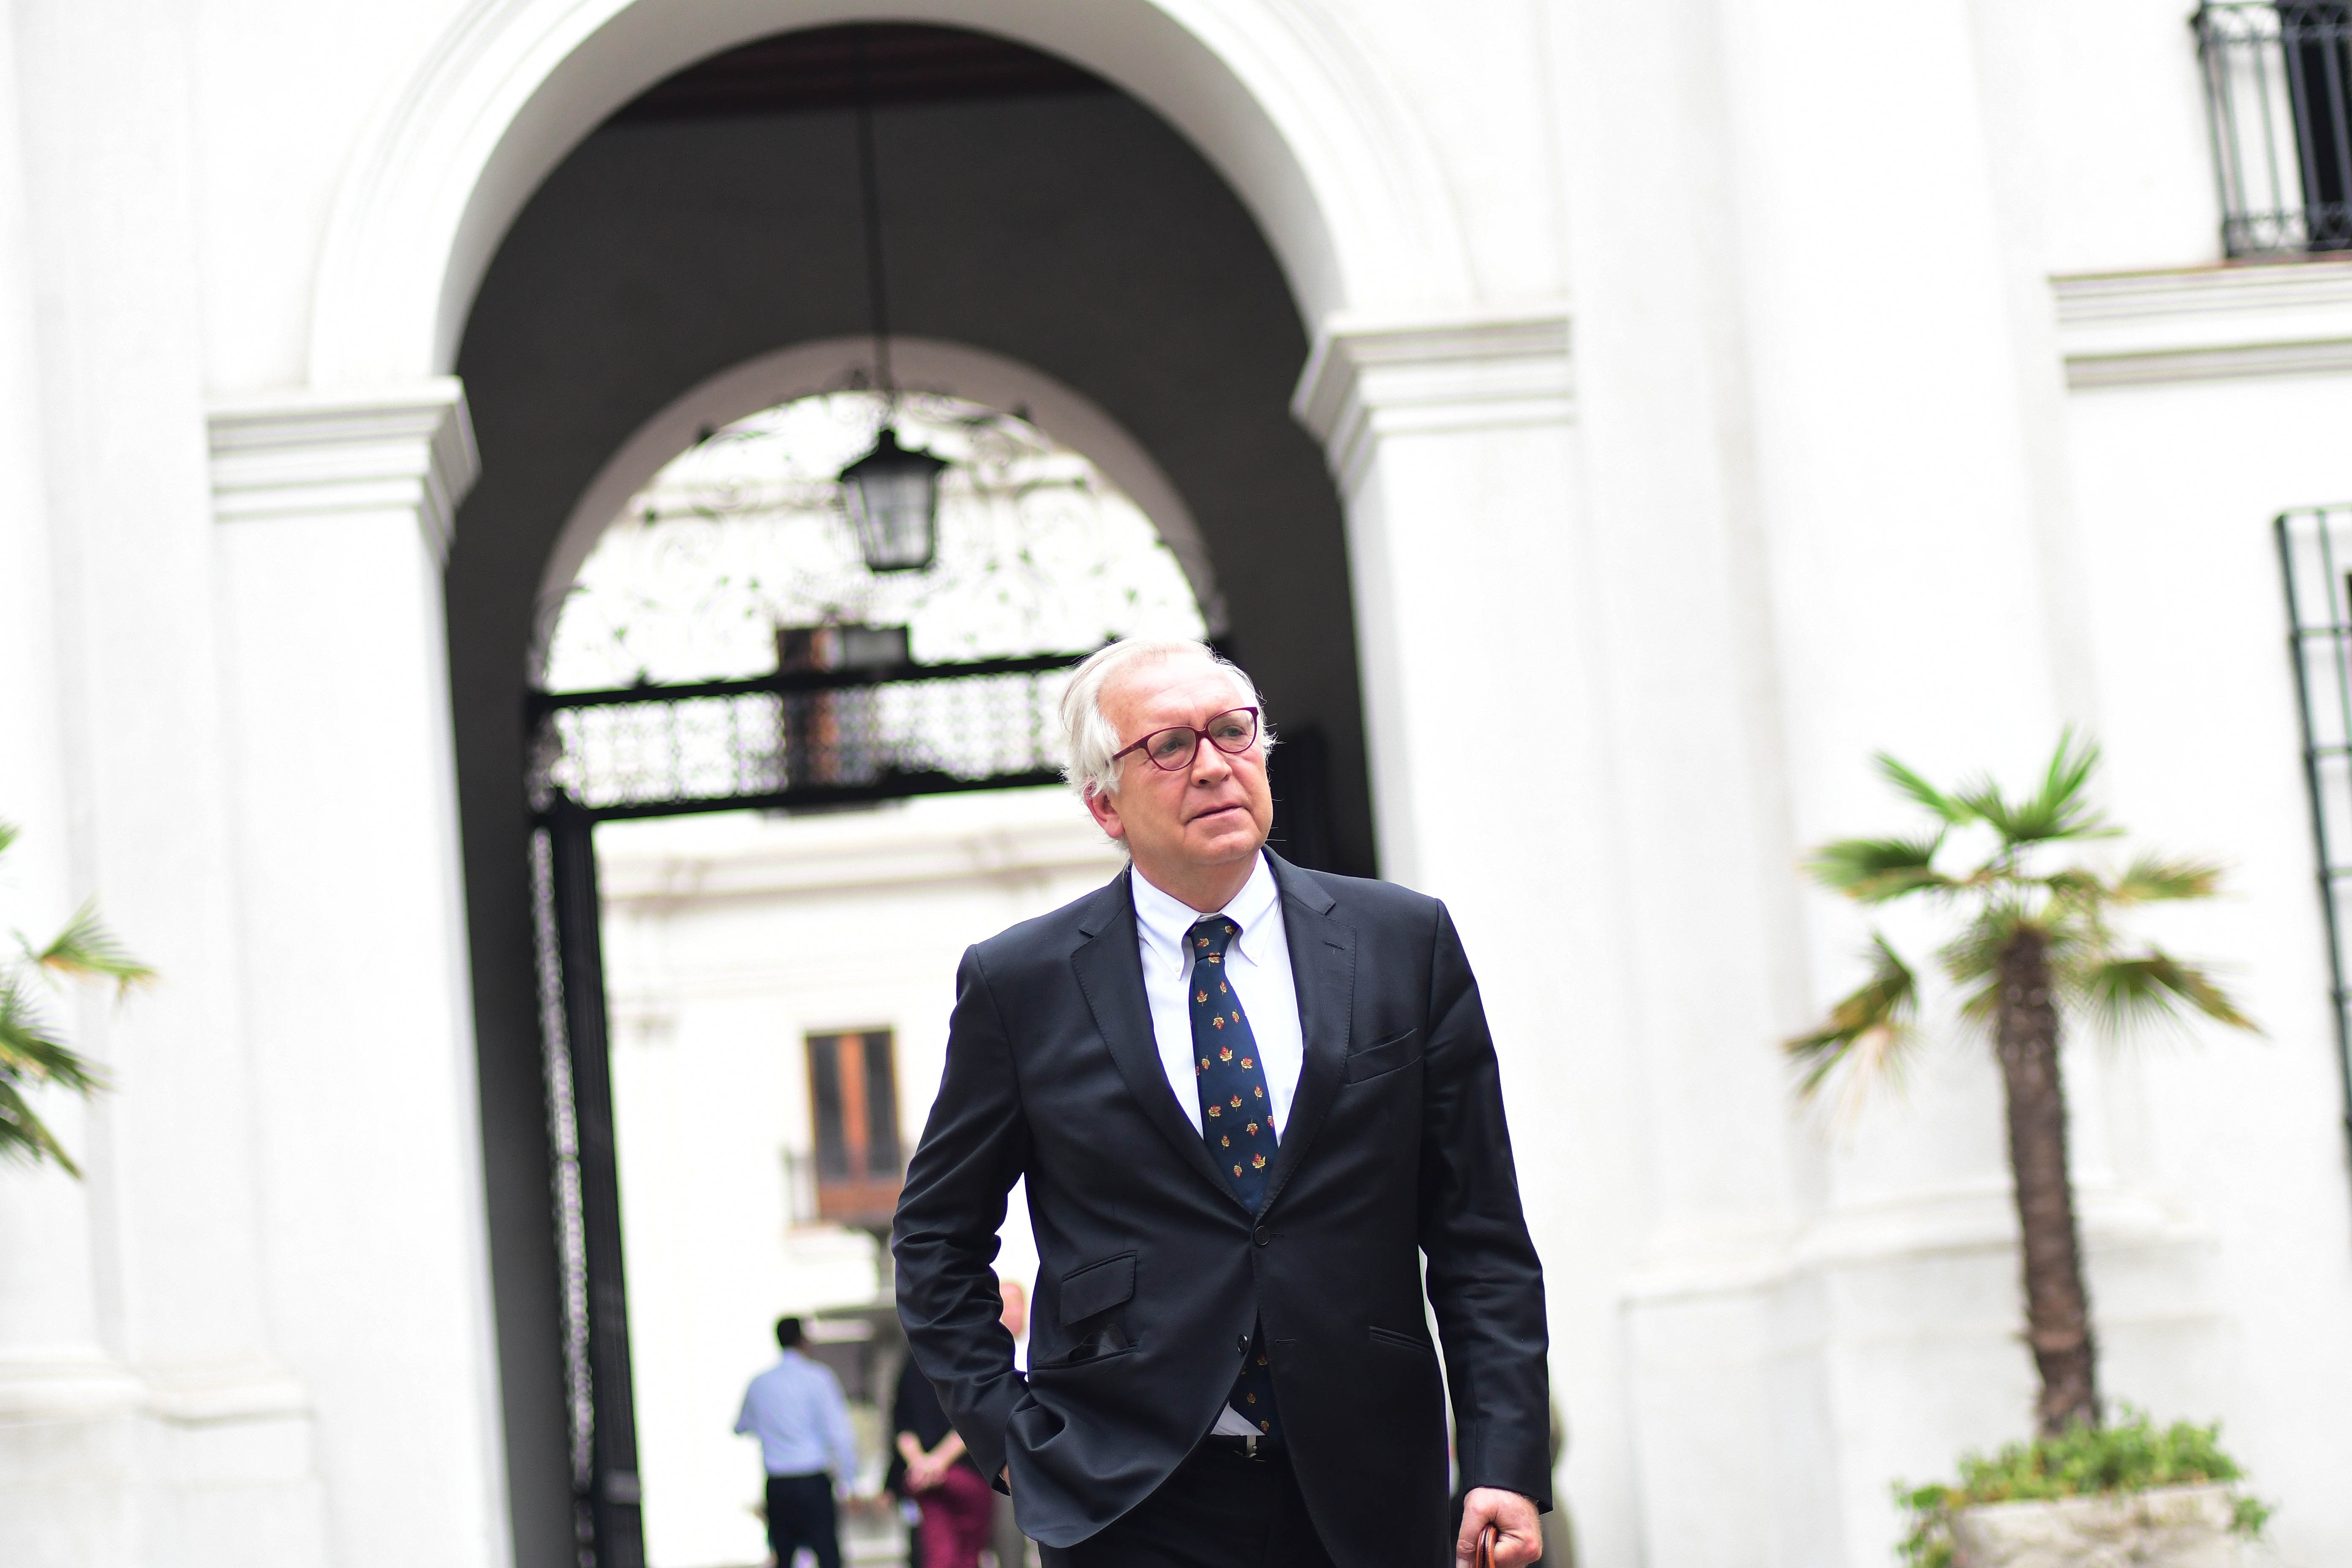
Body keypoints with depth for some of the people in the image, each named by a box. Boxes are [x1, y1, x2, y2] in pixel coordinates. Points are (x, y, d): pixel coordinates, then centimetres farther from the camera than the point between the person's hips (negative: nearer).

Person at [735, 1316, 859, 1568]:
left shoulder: (760, 1384, 5)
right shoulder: (817, 1378, -8)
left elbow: (742, 1427, 22)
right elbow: (839, 1433, -11)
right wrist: (850, 1480, -5)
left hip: (777, 1487, 4)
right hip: (813, 1482, -4)